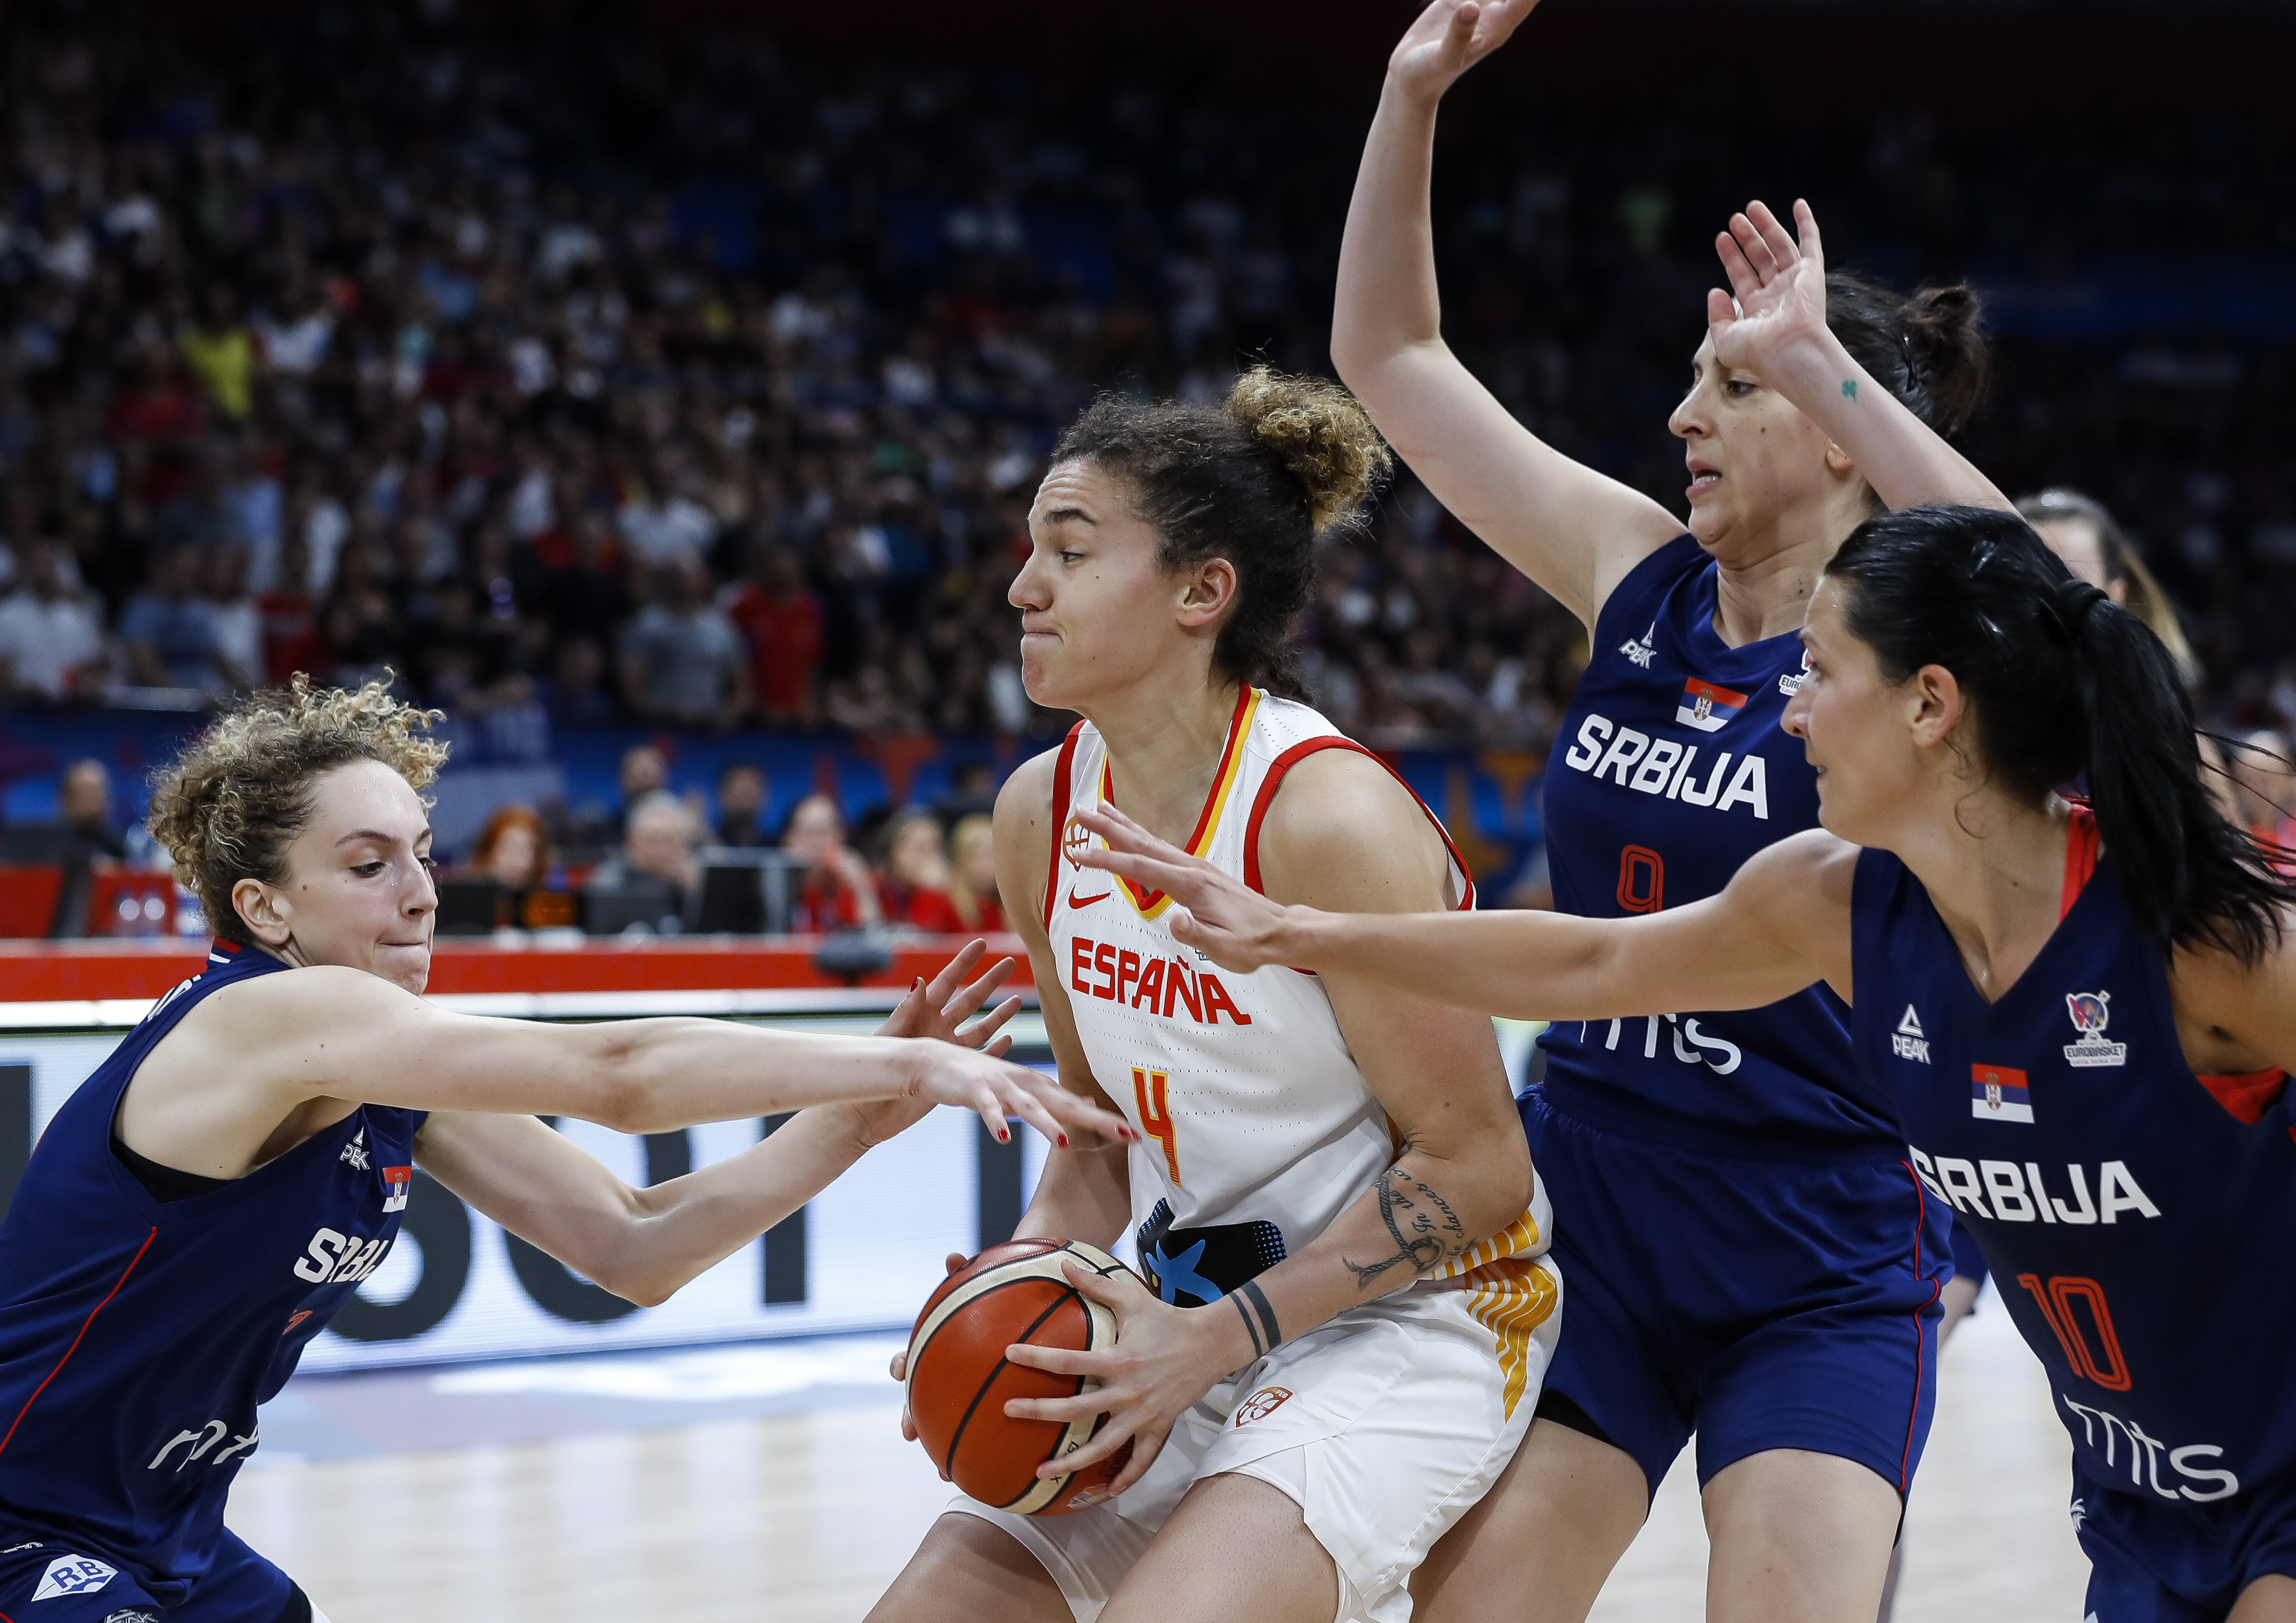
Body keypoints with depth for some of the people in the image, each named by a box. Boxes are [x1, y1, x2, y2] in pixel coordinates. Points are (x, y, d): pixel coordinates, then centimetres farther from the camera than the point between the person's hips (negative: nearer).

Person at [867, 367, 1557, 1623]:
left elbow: (1473, 1165, -18)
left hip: (1408, 1321, -7)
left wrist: (1221, 1339, -20)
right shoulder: (1041, 813, 1)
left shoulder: (1328, 816, -21)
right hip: (1196, 1322, 7)